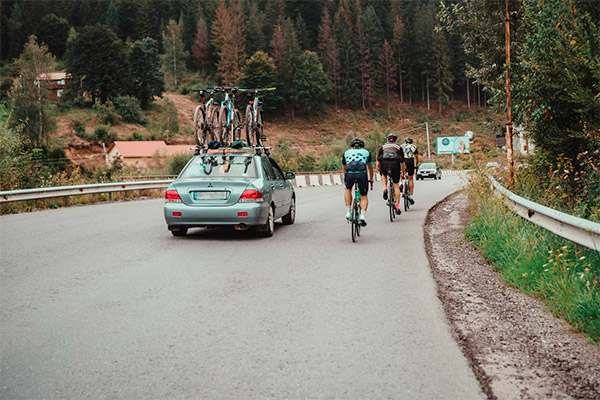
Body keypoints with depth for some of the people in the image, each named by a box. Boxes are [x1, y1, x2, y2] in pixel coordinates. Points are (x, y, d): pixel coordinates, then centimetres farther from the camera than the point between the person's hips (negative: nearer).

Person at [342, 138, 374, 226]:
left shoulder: (346, 152, 30)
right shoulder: (366, 152, 29)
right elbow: (370, 168, 42)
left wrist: (345, 179, 60)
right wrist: (371, 179, 59)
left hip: (349, 174, 1)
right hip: (362, 174, 0)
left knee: (348, 189, 30)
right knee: (364, 196, 17)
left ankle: (348, 212, 19)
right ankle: (363, 215, -6)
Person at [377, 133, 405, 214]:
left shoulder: (383, 147, 26)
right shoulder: (399, 147, 26)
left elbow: (378, 163, 22)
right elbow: (402, 163, 26)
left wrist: (379, 171, 36)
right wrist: (403, 173, 37)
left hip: (384, 163, 0)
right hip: (395, 164, 0)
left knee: (384, 175, 35)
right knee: (396, 185, 9)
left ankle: (385, 189, 8)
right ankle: (397, 207, 4)